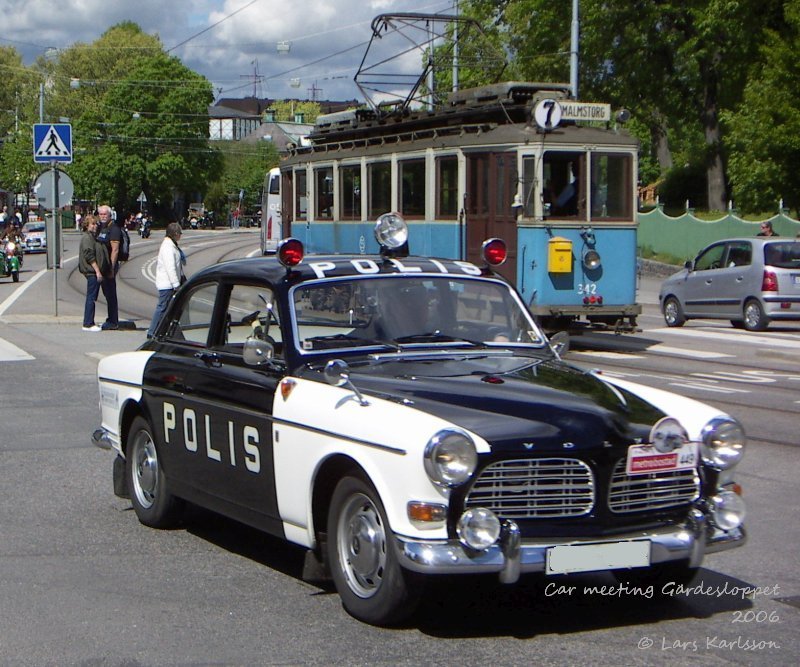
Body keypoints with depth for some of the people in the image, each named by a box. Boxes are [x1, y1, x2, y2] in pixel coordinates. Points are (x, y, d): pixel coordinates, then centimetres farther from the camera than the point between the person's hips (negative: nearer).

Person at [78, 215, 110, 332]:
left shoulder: (93, 237, 20)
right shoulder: (87, 237, -10)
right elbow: (90, 256, -18)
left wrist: (100, 271, 21)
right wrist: (97, 271, -20)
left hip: (94, 272, 10)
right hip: (92, 272, -10)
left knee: (92, 298, 12)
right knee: (91, 298, -8)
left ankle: (89, 323, 17)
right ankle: (88, 324, -6)